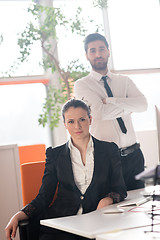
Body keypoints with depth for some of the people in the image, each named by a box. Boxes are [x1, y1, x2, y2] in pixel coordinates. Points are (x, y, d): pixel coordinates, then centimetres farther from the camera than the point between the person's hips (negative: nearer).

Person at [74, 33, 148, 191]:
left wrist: (109, 100, -13)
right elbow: (100, 112, -16)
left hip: (133, 156, 4)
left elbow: (142, 105, -6)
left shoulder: (124, 81, 13)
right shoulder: (82, 85, 0)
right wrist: (128, 106, -4)